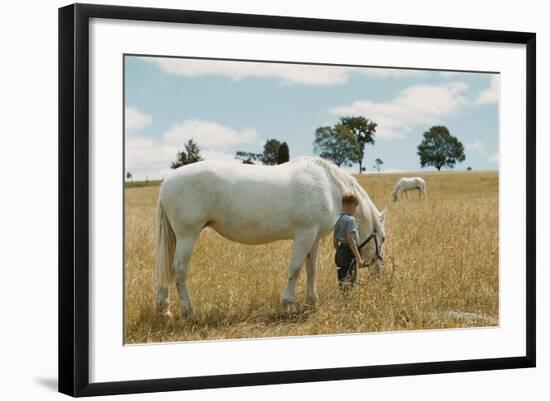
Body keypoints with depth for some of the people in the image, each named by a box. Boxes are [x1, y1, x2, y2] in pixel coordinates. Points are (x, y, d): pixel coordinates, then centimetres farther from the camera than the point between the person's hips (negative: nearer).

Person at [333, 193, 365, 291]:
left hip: (339, 252, 9)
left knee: (342, 280, 15)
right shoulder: (350, 219, -14)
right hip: (349, 252, -9)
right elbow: (350, 239, -22)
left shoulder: (339, 220, 11)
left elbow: (335, 239, 16)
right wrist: (358, 258, -23)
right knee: (349, 281, -9)